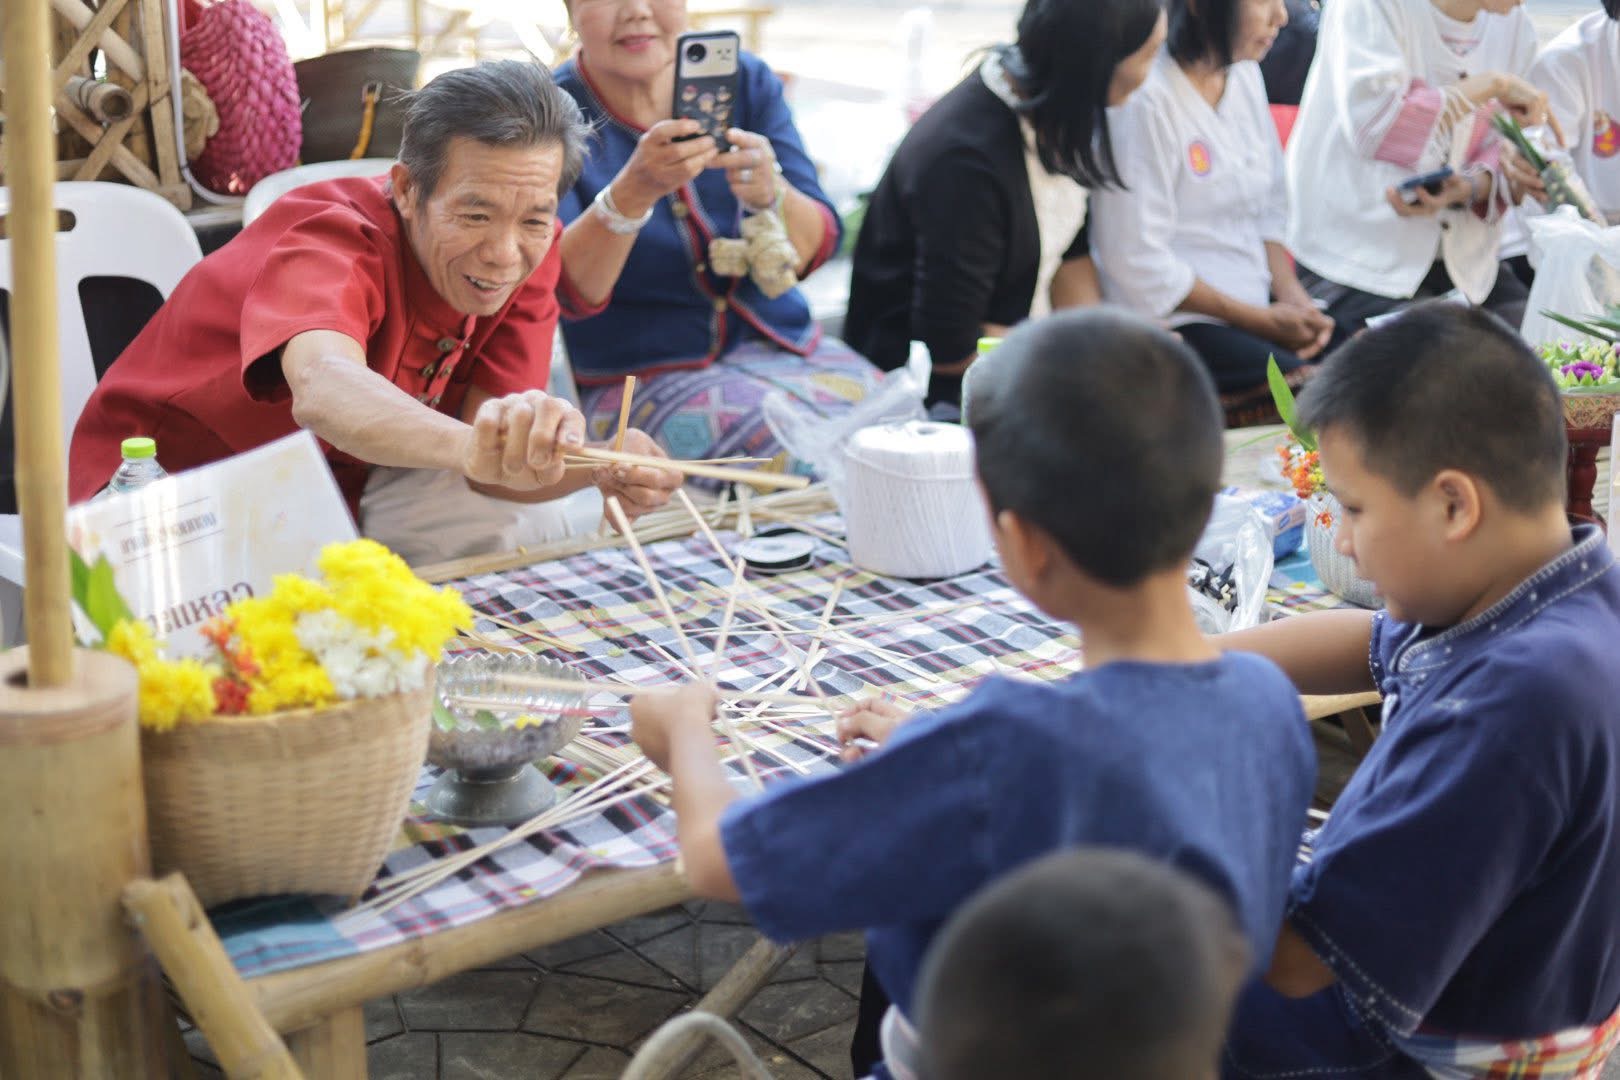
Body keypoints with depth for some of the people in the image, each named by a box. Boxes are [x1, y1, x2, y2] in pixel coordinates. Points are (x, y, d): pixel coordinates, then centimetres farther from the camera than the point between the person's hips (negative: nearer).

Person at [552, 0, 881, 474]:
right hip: (637, 376, -4)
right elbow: (564, 292, -18)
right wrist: (634, 190, -34)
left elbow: (813, 251, -4)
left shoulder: (747, 80, 2)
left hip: (780, 342, 4)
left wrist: (770, 194, -26)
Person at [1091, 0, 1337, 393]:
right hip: (1171, 321, -8)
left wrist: (1290, 294, -4)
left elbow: (1269, 208, 13)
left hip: (1257, 301, 8)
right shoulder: (1144, 102, -19)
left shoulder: (1245, 74, 6)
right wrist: (1262, 320, -12)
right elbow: (1140, 263, -18)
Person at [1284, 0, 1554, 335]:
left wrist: (1470, 187, -17)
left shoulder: (1516, 27, 7)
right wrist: (1491, 85, -19)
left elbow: (1498, 156, 7)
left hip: (1462, 255, 6)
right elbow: (1373, 125, -23)